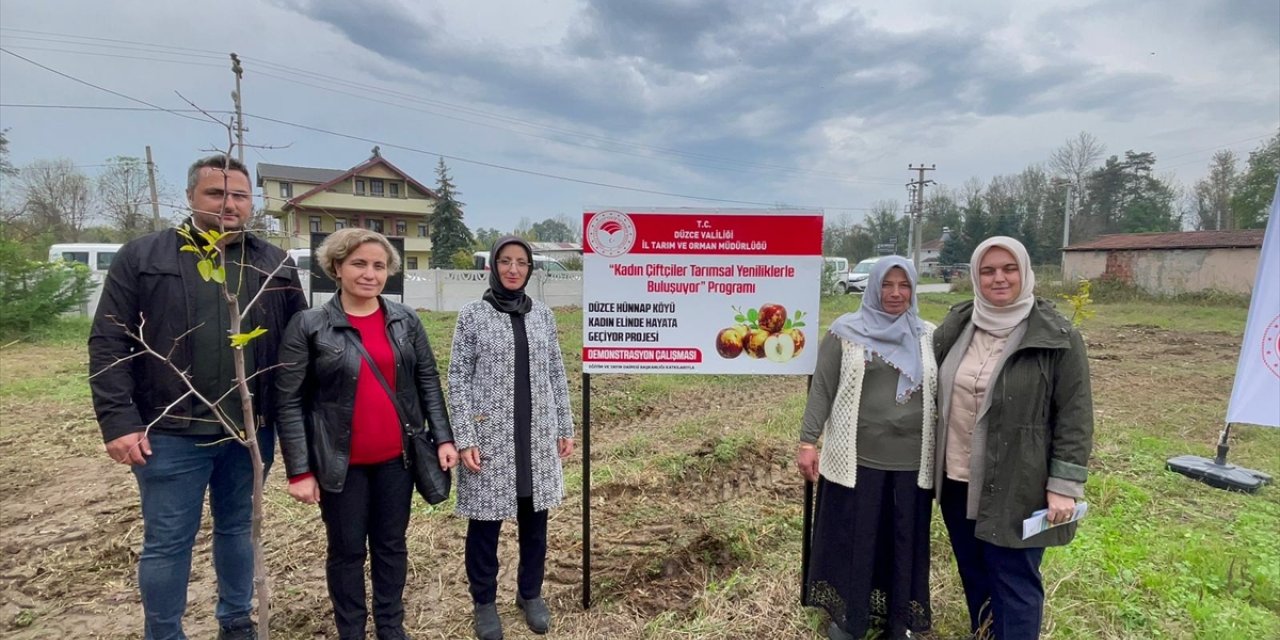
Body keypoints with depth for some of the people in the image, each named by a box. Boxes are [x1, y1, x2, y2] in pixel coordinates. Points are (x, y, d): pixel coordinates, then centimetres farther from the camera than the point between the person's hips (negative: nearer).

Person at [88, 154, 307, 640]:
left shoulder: (275, 266, 5)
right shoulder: (141, 257, -1)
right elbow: (110, 344, -4)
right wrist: (118, 421, -11)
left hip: (250, 431, 3)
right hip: (171, 433, -2)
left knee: (237, 529, 18)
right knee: (167, 542, 9)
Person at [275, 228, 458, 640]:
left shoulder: (405, 320, 0)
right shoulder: (309, 326, -8)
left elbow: (428, 382, 5)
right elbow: (290, 402, -7)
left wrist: (443, 437, -1)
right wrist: (300, 470, -9)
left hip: (396, 457, 3)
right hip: (342, 462, -2)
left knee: (391, 546, 16)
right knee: (347, 551, 13)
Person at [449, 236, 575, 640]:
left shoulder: (543, 315, 5)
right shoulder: (472, 316, -4)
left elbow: (556, 374, 9)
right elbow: (458, 379, -5)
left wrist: (565, 428, 7)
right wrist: (464, 438, -11)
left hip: (537, 437, 3)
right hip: (489, 437, -3)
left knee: (534, 519, 14)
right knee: (485, 521, 9)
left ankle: (531, 593, 34)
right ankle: (485, 601, 30)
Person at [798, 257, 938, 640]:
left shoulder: (929, 337, 7)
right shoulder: (845, 332, -2)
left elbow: (940, 394, 12)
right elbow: (822, 389, -3)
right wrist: (808, 441, -9)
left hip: (912, 461, 3)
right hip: (855, 458, -3)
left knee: (904, 543, 13)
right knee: (852, 540, 8)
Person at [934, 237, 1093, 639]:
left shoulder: (1057, 338, -10)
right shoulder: (955, 327, 4)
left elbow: (1074, 417, -9)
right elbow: (936, 392, 14)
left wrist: (1065, 485, -12)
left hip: (1016, 488, -5)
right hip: (958, 480, 5)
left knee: (1014, 584, 5)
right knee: (974, 576, 20)